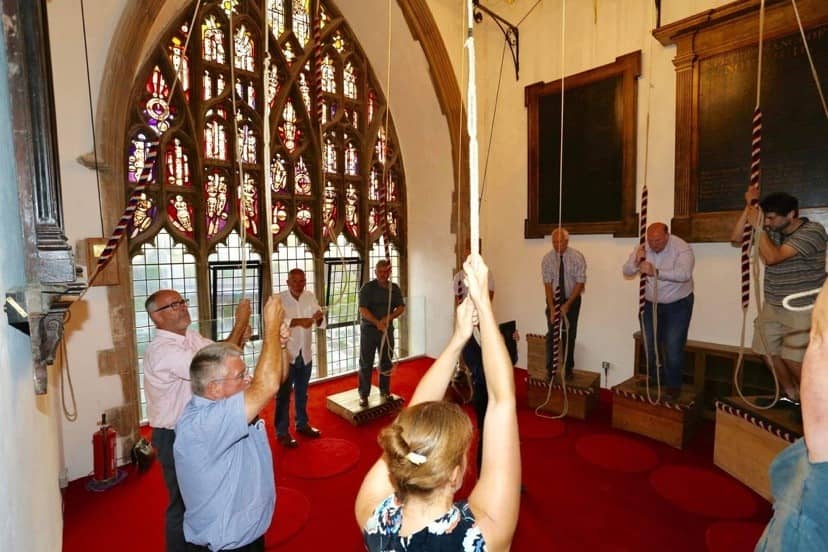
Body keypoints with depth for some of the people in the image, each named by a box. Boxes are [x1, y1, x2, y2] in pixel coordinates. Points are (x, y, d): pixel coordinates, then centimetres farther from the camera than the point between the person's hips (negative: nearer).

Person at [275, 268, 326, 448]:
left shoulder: (310, 297, 2)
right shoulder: (279, 299, -11)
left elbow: (320, 323, 1)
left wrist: (319, 318, -22)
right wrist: (298, 321, -37)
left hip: (305, 353, 5)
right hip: (285, 354, -5)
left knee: (302, 392, 19)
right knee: (284, 393, 5)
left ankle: (302, 424, 35)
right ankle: (282, 432, 17)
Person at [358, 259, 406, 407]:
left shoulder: (394, 288, 5)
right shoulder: (367, 288, -7)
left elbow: (401, 307, 2)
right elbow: (363, 310, -14)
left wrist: (388, 318, -15)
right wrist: (377, 323, -23)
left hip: (387, 329, 4)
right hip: (369, 329, -3)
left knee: (386, 362, 12)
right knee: (366, 363, 2)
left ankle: (385, 391, 27)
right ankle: (363, 395, 12)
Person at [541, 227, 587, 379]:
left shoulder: (577, 257, -14)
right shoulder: (547, 258, -12)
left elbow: (580, 283, -13)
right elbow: (547, 284, -13)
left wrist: (567, 304, -18)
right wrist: (552, 308, -19)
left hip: (572, 300, 0)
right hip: (554, 300, 0)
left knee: (570, 335, 7)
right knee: (552, 334, 0)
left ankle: (569, 368, 21)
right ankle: (550, 368, 12)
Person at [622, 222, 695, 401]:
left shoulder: (681, 248, -22)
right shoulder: (643, 248, -9)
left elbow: (684, 274, -38)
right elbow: (626, 271, -12)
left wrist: (656, 271, -47)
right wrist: (637, 262, -32)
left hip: (678, 305, -4)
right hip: (650, 303, 4)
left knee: (673, 348, -3)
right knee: (649, 345, 14)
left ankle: (673, 386, 17)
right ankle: (652, 379, 36)